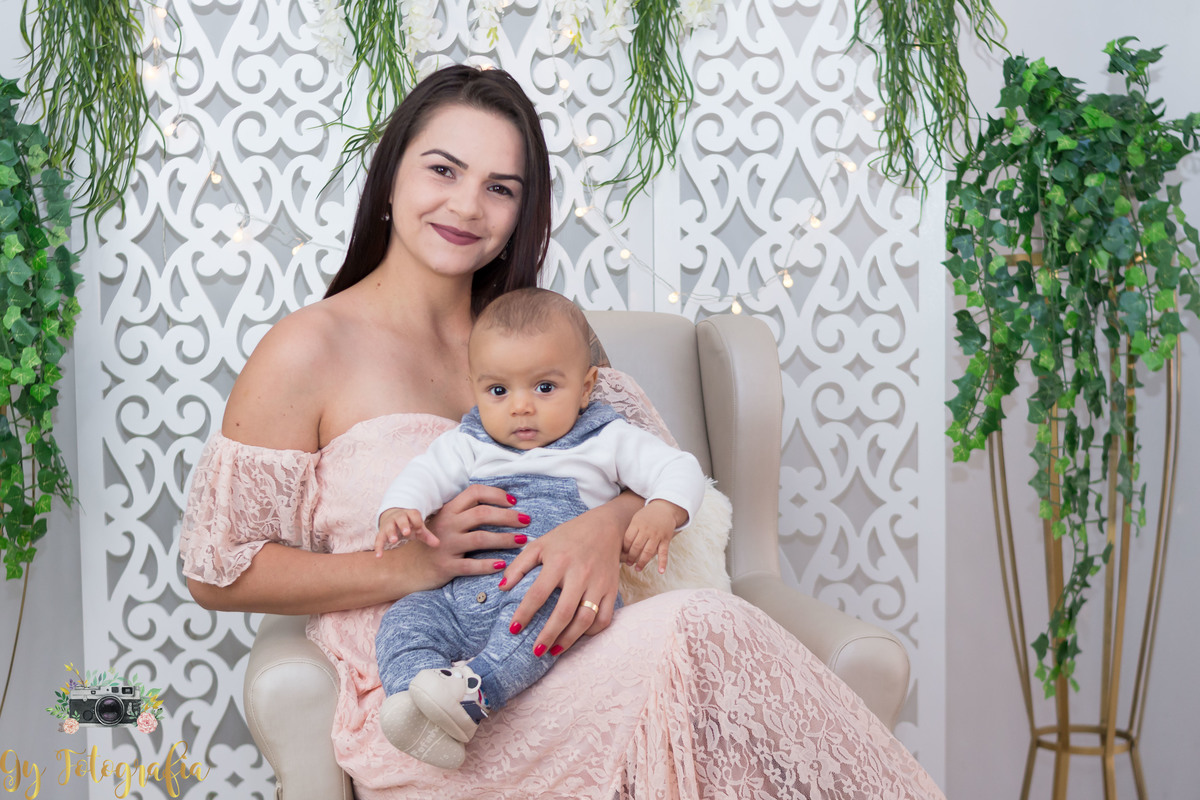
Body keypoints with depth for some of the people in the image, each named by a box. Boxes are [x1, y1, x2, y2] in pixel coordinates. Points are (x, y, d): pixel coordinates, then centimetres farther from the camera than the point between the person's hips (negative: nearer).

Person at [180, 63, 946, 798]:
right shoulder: (310, 348, -3)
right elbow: (217, 573, -2)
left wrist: (609, 526, -18)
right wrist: (409, 565, -14)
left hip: (552, 672, 5)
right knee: (702, 631, -29)